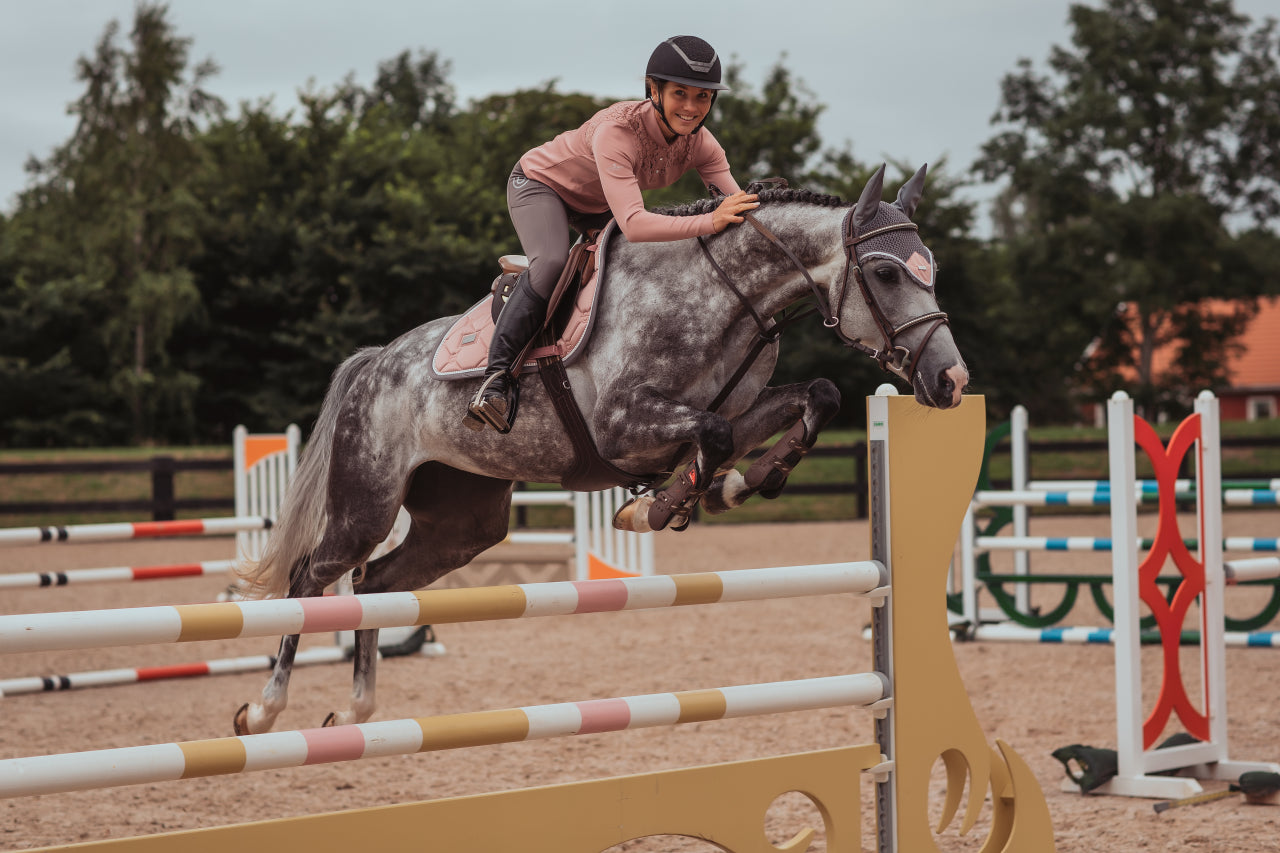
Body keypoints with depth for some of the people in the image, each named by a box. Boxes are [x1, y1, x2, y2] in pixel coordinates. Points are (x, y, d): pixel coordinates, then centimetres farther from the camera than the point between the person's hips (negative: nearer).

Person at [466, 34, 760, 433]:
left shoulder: (700, 143, -21)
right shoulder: (616, 131, -41)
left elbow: (740, 208, -20)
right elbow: (633, 225, -52)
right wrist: (709, 222, -63)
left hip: (598, 206, 8)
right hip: (539, 183, -8)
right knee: (552, 262, -34)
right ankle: (495, 376, -27)